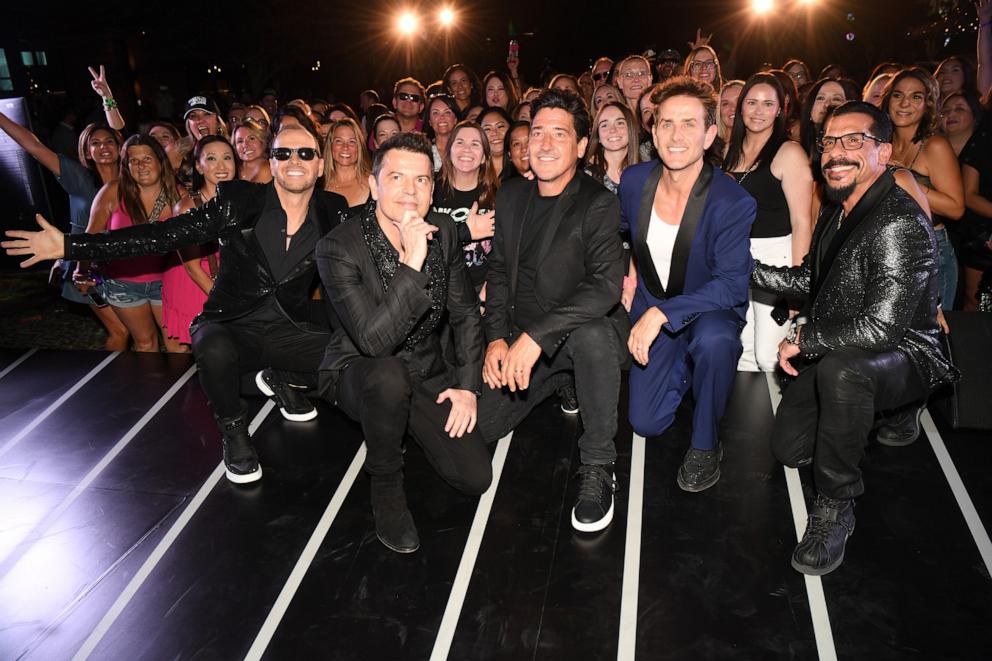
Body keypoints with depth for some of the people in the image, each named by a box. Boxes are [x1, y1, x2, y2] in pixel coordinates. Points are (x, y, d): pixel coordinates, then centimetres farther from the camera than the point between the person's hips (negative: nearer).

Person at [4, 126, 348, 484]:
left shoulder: (331, 212, 0)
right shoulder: (235, 202, -7)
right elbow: (160, 235, -9)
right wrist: (69, 245, -14)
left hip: (288, 330, 2)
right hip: (231, 328, -2)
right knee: (214, 347, -38)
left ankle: (280, 379, 10)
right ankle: (233, 430, -7)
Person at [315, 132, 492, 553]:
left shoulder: (443, 232, -5)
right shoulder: (339, 247, -22)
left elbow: (465, 314, 4)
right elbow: (374, 339, -32)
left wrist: (467, 384, -5)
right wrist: (410, 264, -39)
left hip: (426, 373, 5)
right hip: (357, 372, -4)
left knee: (476, 477, -7)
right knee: (388, 374, -41)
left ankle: (408, 427, 23)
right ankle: (386, 486, -12)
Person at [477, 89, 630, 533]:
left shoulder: (599, 204, -13)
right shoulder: (511, 196, 6)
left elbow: (606, 286, -27)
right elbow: (498, 271, 9)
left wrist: (535, 336, -34)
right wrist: (497, 338, -5)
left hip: (583, 333, -5)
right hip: (520, 342, 5)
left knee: (593, 334, -40)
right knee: (474, 426, -6)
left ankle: (597, 468, -22)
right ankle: (556, 382, 21)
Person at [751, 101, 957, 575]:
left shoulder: (901, 224, -26)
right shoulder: (836, 208, 3)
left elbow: (880, 328, -31)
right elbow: (812, 280, 15)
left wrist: (803, 338, -18)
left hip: (904, 355, -9)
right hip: (835, 354, 9)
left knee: (840, 369, -42)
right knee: (789, 449, 12)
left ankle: (835, 508, -21)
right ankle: (893, 411, 35)